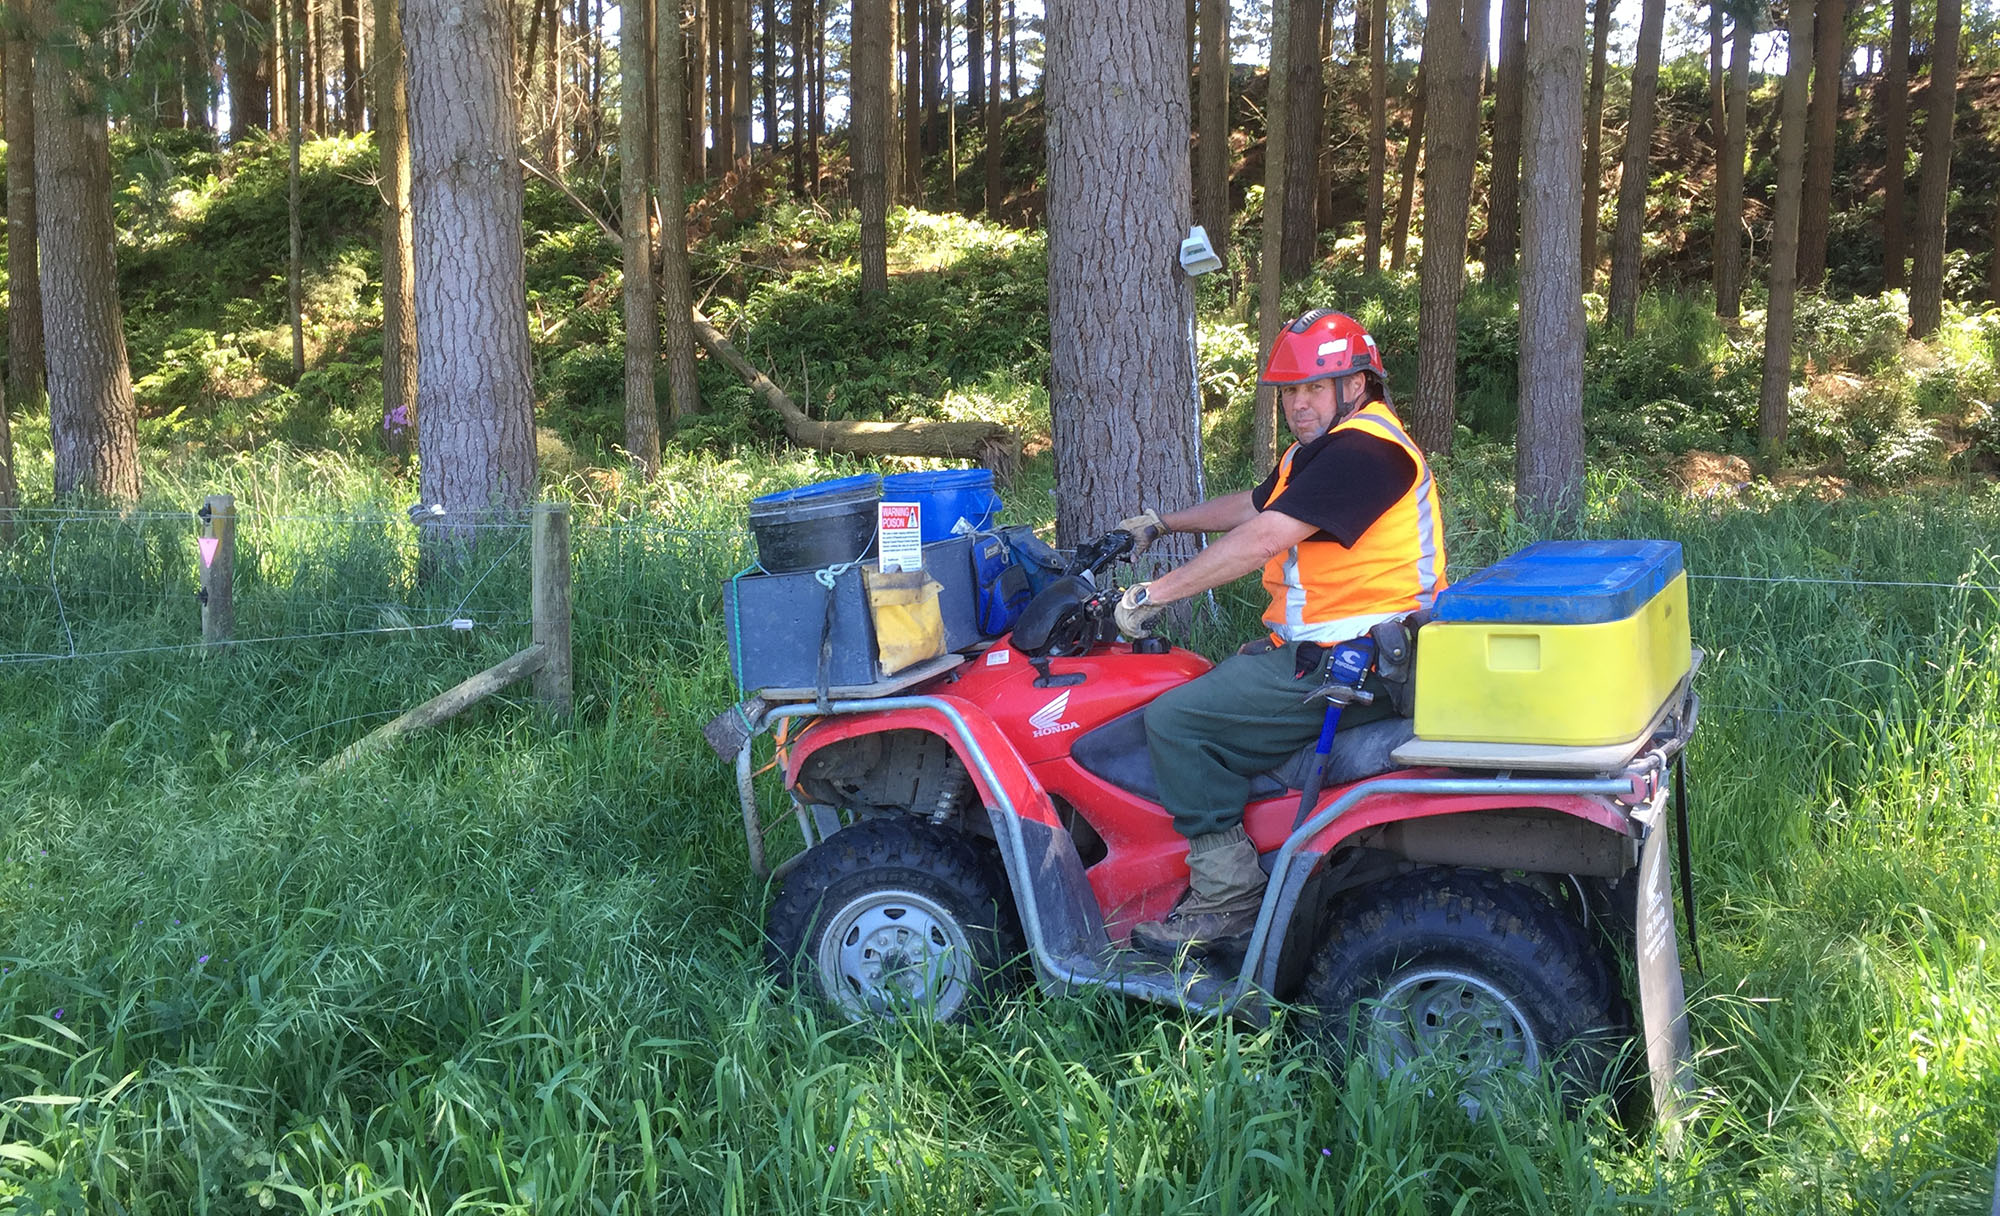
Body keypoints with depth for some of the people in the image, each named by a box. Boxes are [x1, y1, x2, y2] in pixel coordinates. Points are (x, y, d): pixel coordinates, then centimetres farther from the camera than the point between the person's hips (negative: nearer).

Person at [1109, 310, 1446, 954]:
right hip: (1313, 647, 11)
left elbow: (1263, 540, -25)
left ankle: (1227, 895, -8)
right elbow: (1251, 506, 34)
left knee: (1176, 720, -15)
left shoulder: (1364, 449, -18)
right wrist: (1160, 523, 36)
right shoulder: (1319, 450, 17)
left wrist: (1156, 593, -21)